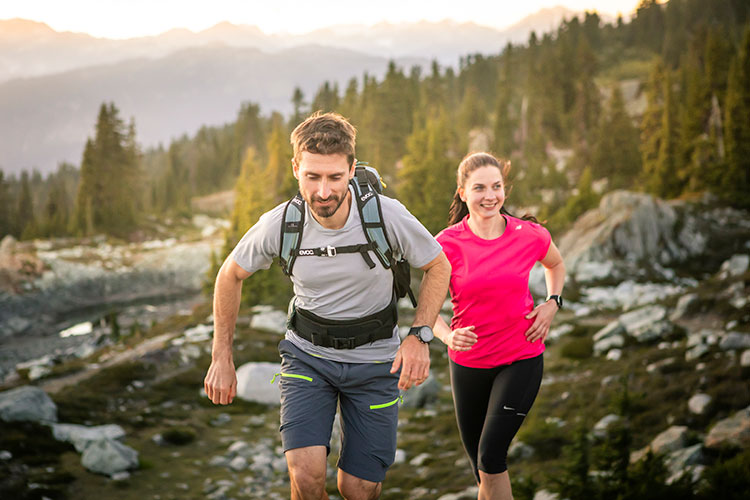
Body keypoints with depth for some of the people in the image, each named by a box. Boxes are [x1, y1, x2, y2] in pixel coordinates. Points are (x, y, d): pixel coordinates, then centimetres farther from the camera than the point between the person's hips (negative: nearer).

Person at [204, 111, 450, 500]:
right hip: (307, 355, 0)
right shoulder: (278, 224, -17)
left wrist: (420, 336, -16)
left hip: (373, 361, 0)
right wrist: (221, 358, 1)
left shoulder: (387, 216, -21)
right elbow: (231, 275, 2)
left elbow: (438, 267, -3)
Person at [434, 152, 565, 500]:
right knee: (482, 469, 13)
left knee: (491, 455, -16)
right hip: (468, 363, 1)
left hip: (521, 359, -1)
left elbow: (556, 265, 16)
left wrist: (552, 303, -1)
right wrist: (448, 337, -28)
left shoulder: (530, 236, -8)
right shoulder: (447, 243, -11)